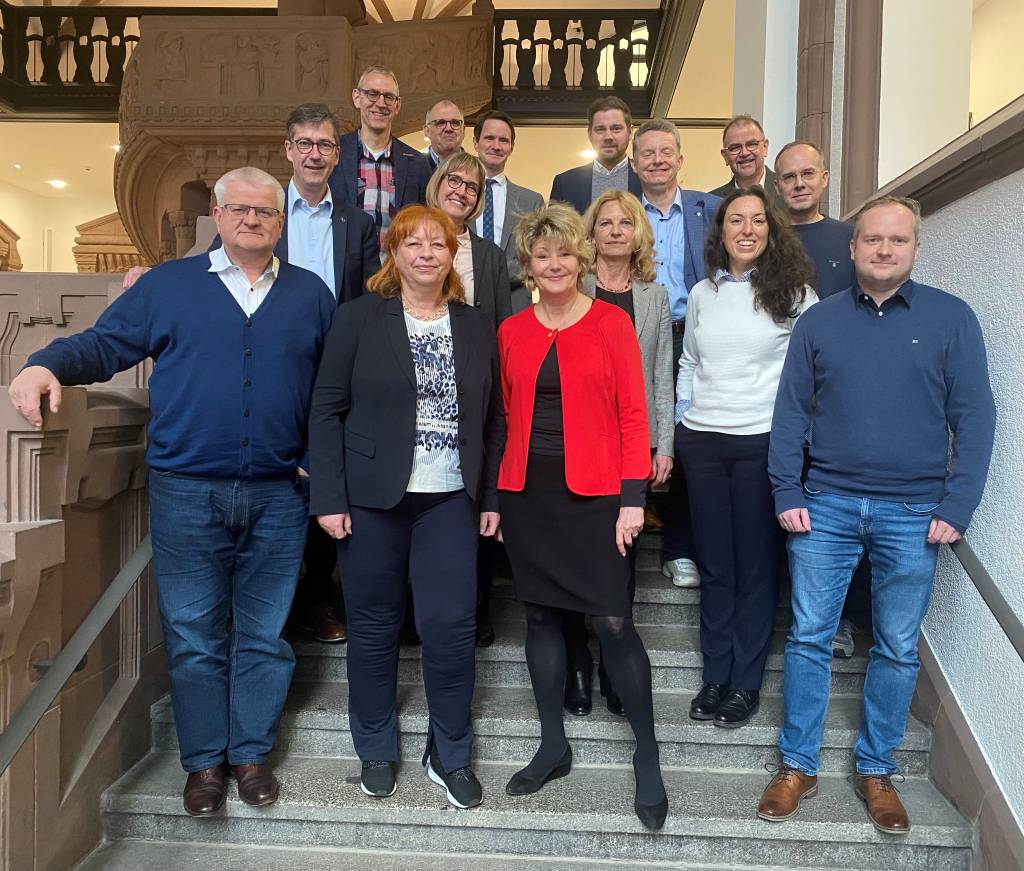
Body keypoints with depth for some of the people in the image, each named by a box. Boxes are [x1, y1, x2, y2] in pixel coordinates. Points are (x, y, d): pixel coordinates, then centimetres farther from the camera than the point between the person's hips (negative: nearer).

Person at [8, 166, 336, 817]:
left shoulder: (311, 294, 9)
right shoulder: (168, 285, 7)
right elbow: (104, 346, 5)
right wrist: (48, 365, -16)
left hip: (278, 497, 1)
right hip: (187, 495, -1)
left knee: (264, 635, 10)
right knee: (193, 635, 8)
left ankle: (252, 753, 26)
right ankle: (205, 761, 24)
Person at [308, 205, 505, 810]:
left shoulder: (477, 327, 9)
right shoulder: (360, 318, 1)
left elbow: (493, 419, 10)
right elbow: (328, 409, -3)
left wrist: (492, 497, 5)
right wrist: (329, 498, -8)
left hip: (451, 500, 2)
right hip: (372, 499, -1)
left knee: (452, 625, -2)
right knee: (375, 627, 8)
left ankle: (451, 755, 19)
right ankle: (377, 752, 28)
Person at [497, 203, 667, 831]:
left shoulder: (611, 322, -1)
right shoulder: (511, 332, 9)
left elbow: (633, 413, -4)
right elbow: (507, 416, 11)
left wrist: (633, 497, -10)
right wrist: (494, 496, 8)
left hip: (594, 492, -4)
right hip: (528, 492, 4)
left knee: (613, 622, -4)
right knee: (541, 614, 11)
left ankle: (648, 756, 15)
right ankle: (554, 747, 28)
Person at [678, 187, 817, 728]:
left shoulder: (794, 293, -1)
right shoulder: (702, 294, 9)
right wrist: (680, 428, 9)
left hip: (764, 442, -3)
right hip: (702, 442, 3)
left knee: (755, 565, 5)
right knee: (714, 564, 10)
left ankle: (746, 683, 18)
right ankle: (715, 676, 22)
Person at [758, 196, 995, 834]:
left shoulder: (951, 318, 1)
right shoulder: (819, 320, 5)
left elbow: (975, 417, -1)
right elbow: (792, 411, 4)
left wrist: (957, 508, -7)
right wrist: (786, 494, -3)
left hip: (913, 514, 0)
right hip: (826, 506, 1)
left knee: (898, 649, 10)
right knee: (809, 637, 5)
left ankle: (877, 772, 27)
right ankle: (798, 767, 20)